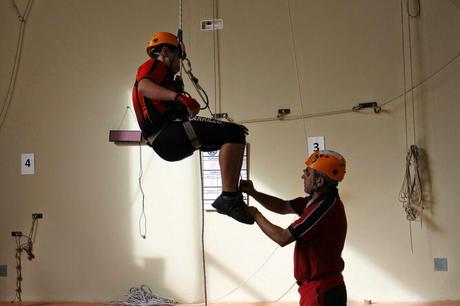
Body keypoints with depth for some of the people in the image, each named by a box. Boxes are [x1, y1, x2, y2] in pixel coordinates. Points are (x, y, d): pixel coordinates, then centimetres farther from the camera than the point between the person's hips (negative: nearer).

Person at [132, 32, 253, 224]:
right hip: (167, 134, -10)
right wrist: (178, 96, -34)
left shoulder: (164, 77, 35)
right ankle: (228, 197, -28)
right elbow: (143, 86, -19)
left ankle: (234, 192, 2)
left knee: (236, 134, 15)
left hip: (170, 143, 10)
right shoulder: (154, 65, 5)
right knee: (232, 133, -20)